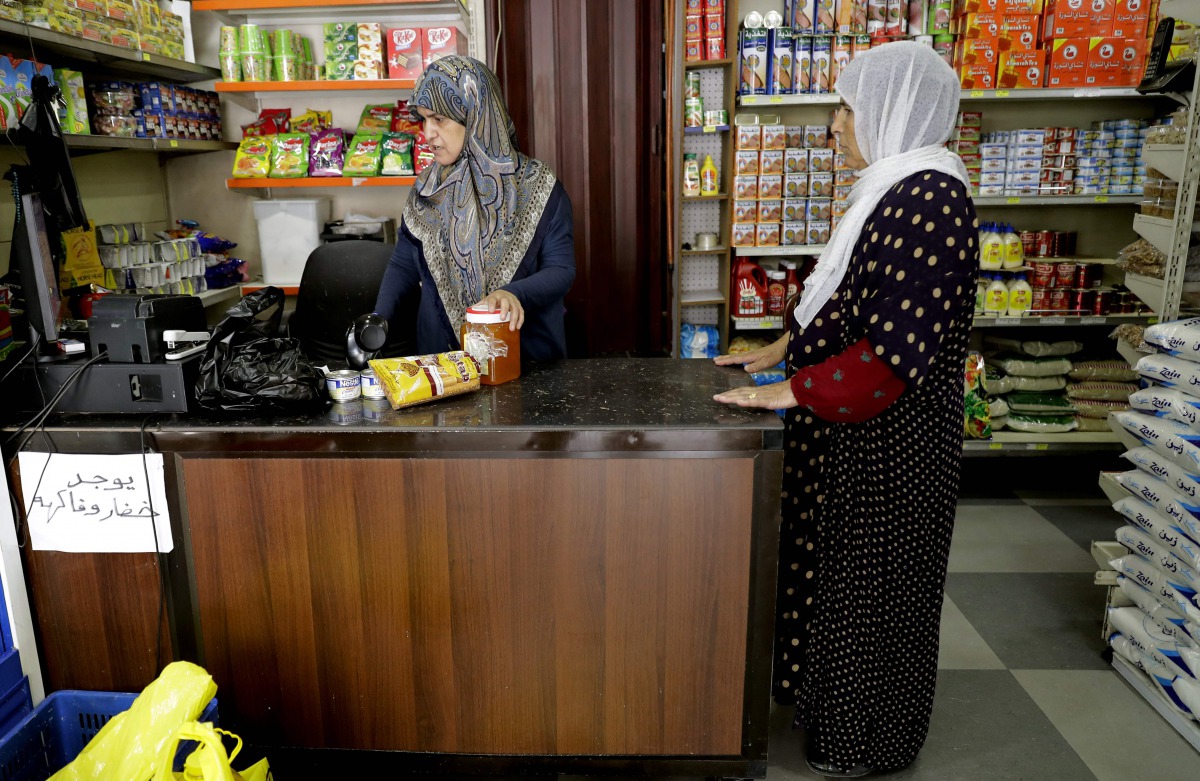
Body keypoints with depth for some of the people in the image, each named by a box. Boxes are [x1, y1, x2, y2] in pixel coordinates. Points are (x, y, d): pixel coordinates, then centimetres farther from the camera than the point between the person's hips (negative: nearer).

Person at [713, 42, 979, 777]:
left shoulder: (930, 200, -22)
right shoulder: (897, 190, 9)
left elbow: (898, 349, -28)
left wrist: (793, 391, -24)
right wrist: (780, 349, 16)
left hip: (887, 438, -9)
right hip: (853, 426, 9)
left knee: (870, 581, 7)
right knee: (841, 567, 21)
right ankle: (834, 704, 41)